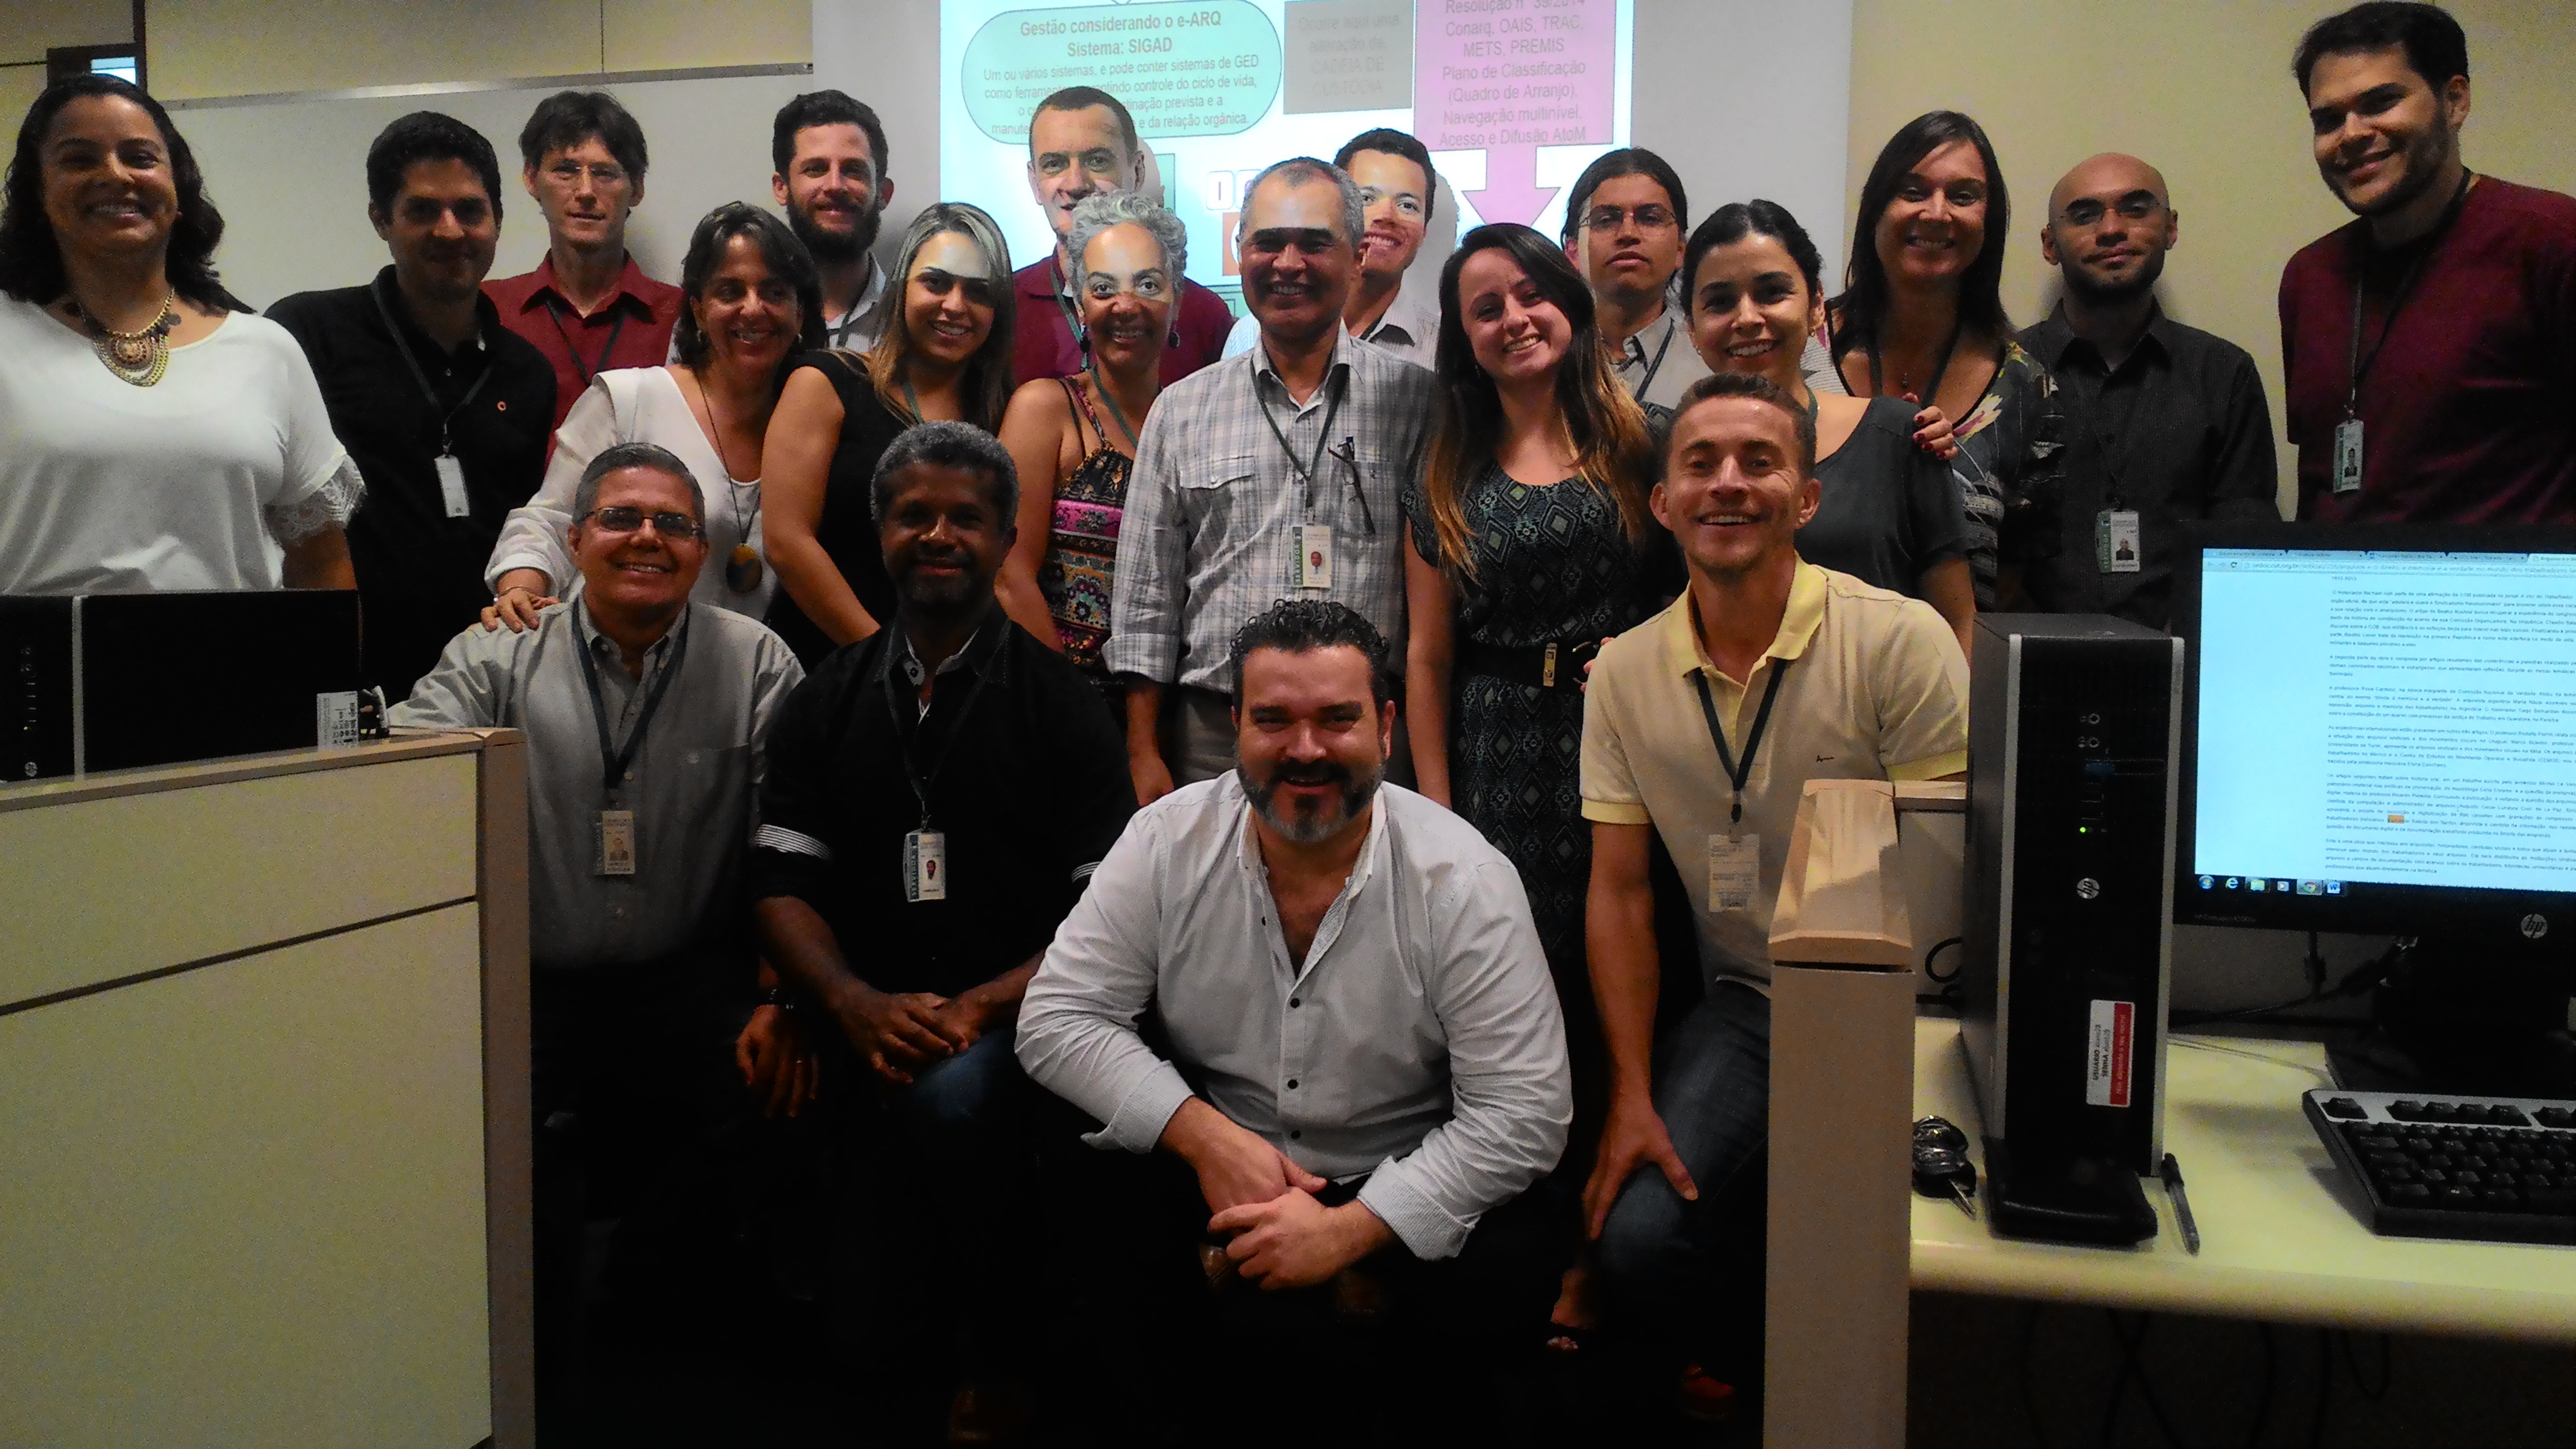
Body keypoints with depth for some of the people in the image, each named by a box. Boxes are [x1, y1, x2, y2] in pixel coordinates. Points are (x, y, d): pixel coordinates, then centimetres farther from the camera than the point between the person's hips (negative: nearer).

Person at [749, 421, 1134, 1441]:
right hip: (866, 1026, 3)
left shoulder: (1061, 706, 5)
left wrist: (978, 1005, -16)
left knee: (947, 1098, -34)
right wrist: (859, 1003, -11)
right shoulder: (828, 704, 15)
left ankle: (997, 1367, -8)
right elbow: (783, 885, 8)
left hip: (1016, 1021, -2)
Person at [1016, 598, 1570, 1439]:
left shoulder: (1464, 881, -12)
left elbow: (1521, 1116, -15)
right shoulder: (1169, 842, -6)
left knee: (1505, 1273, -30)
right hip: (1208, 1179, 1)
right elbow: (1057, 1019, -6)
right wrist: (1206, 1135, -18)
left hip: (1400, 1196, 0)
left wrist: (1349, 1230, -23)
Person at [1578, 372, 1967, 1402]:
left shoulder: (1901, 641, -11)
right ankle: (1746, 1369, 16)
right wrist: (1632, 1098, -4)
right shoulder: (1624, 673, 1)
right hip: (1742, 1008, 3)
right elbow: (1619, 894, 3)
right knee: (1636, 1243, -16)